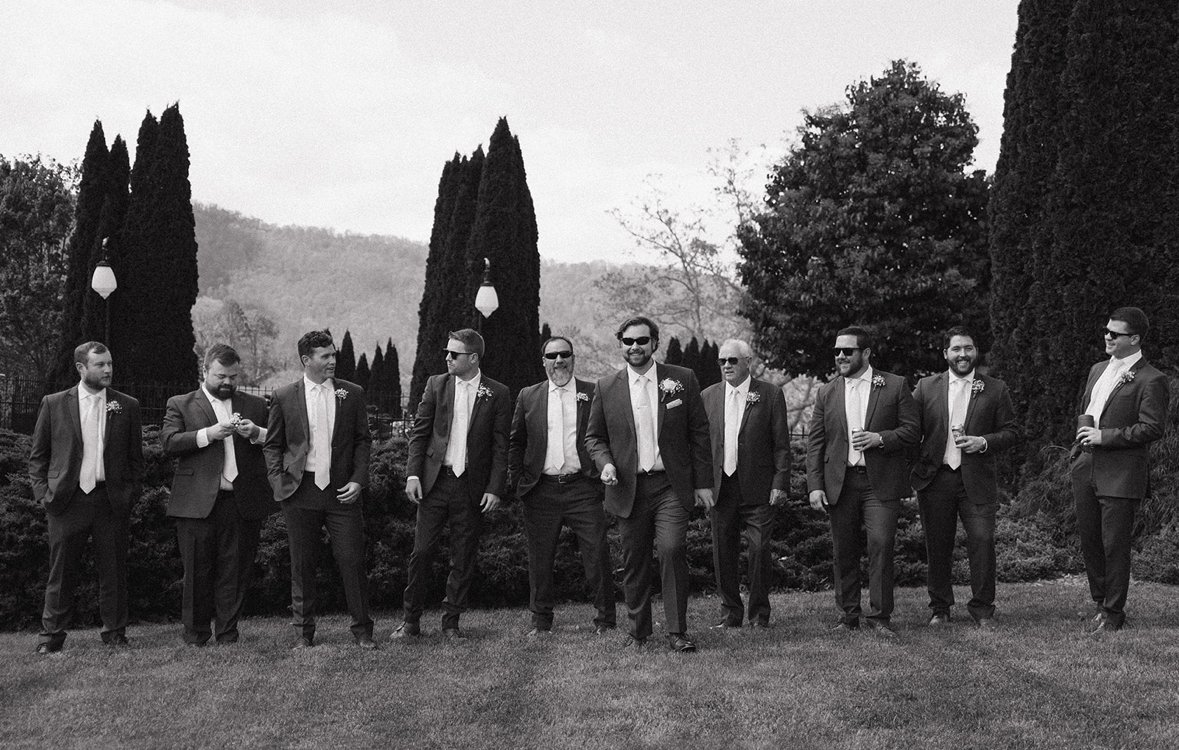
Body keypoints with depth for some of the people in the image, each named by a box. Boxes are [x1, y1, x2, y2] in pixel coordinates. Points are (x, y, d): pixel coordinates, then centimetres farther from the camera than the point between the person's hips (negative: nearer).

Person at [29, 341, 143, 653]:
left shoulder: (126, 406, 7)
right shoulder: (53, 404, 5)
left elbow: (136, 457, 11)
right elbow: (37, 455, 8)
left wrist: (132, 493, 1)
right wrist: (42, 492, -2)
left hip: (112, 501, 1)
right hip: (67, 500, -1)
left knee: (113, 572, 5)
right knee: (61, 573, 3)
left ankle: (115, 635, 15)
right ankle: (51, 637, 12)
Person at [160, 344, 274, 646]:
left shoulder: (255, 405, 17)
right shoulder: (180, 405, 11)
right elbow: (168, 442, -4)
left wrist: (257, 433, -9)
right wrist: (209, 434, -14)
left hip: (243, 503, 2)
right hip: (197, 503, -2)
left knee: (235, 572, 4)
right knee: (197, 572, 2)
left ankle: (227, 633, 13)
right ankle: (195, 634, 13)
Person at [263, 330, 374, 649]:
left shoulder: (352, 394, 7)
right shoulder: (284, 397, 4)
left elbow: (362, 440, 9)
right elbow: (272, 445, 10)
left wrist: (358, 480, -2)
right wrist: (278, 480, -3)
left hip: (341, 491, 0)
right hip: (300, 492, 0)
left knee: (352, 560, -2)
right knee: (302, 564, 6)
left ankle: (362, 629, 10)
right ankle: (304, 631, 17)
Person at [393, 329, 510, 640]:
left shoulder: (497, 394, 1)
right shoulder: (436, 384, 6)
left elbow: (500, 447, 0)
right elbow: (419, 432, 6)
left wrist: (494, 489, -7)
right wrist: (412, 474, -4)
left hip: (472, 486, -1)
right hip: (435, 481, 1)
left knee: (463, 558, 6)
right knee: (421, 551, 0)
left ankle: (451, 622, 17)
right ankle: (411, 621, 10)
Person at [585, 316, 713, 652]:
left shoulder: (682, 379, 4)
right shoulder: (606, 387, 6)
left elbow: (699, 432, 5)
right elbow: (593, 436, 13)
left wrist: (703, 482, 2)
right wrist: (605, 462, -7)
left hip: (671, 486, -2)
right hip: (629, 488, 2)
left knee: (672, 549, -17)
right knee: (634, 562, 6)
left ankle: (677, 632, -7)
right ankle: (638, 633, 20)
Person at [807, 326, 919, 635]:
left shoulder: (895, 386, 4)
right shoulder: (827, 393, 11)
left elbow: (913, 429, 2)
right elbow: (815, 443, 8)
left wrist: (880, 438, -14)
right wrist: (815, 485, -1)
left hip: (881, 482, -3)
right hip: (839, 483, 3)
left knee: (881, 545, -9)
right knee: (844, 552, 5)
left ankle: (879, 615, 1)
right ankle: (847, 615, 15)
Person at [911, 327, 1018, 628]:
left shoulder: (995, 389, 6)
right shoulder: (926, 387, 7)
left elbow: (1011, 432, 6)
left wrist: (984, 442, -11)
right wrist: (912, 473, -1)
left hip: (977, 480, -1)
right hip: (935, 478, 1)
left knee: (982, 541, -7)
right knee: (937, 546, 6)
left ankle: (982, 608, 6)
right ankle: (939, 608, 18)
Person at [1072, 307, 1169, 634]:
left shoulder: (1151, 380, -9)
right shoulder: (1097, 370, 16)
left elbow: (1152, 428, -16)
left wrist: (1104, 437, -17)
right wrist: (1080, 442, 10)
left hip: (1120, 475, -7)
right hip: (1086, 470, 7)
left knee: (1114, 546, -1)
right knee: (1089, 542, 12)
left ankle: (1113, 615, 9)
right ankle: (1101, 603, 26)